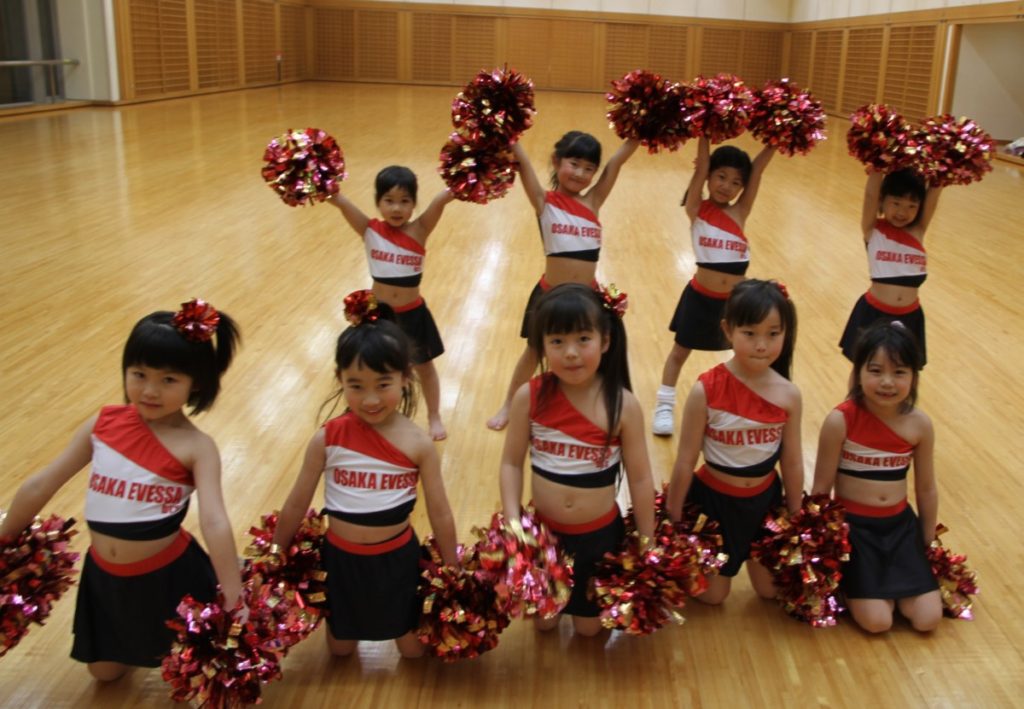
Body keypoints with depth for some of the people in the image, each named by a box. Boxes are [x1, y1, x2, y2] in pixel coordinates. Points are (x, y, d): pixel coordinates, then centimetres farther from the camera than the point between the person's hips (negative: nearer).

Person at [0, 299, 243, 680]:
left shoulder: (196, 447, -21)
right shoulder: (103, 423, -8)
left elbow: (214, 522, -30)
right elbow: (40, 485, 2)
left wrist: (235, 601, -34)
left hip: (169, 575, -4)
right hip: (104, 574, 5)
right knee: (104, 671, 23)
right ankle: (138, 641, 52)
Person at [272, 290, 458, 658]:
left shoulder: (418, 444, -18)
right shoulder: (326, 439, -16)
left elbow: (440, 513, -8)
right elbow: (296, 505, -4)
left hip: (397, 558, -1)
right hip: (341, 558, 1)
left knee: (414, 650, 13)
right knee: (340, 649, 19)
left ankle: (400, 624, 43)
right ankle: (353, 624, 49)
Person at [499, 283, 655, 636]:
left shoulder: (623, 404, -19)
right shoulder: (529, 397, -17)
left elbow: (640, 478, -10)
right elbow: (511, 463, -6)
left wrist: (646, 544, -4)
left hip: (600, 533, -1)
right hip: (543, 530, 1)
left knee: (589, 627, 18)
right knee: (544, 622, 20)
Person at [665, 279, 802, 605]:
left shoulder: (789, 395, -14)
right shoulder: (706, 390, -24)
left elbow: (793, 463, -2)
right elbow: (685, 461, -15)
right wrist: (672, 521, -6)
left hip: (765, 499, 3)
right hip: (714, 499, -3)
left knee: (772, 590, 18)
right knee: (711, 595, 13)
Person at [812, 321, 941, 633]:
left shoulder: (920, 424, -7)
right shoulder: (840, 421, -19)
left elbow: (927, 489, 6)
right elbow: (821, 488, -9)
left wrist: (927, 543, 14)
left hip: (900, 525, 4)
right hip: (852, 525, -4)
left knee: (928, 619, -2)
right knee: (877, 621, -11)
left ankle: (891, 584, 25)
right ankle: (850, 579, 18)